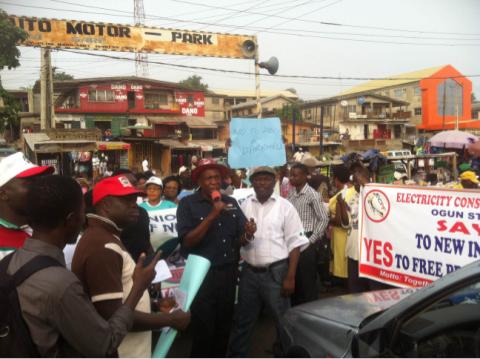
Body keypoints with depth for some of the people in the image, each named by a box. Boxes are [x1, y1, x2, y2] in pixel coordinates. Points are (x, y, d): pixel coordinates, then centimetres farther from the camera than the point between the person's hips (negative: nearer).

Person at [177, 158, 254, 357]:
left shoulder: (231, 202, 5)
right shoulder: (187, 204, -8)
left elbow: (239, 239, 11)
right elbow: (187, 242, -18)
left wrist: (247, 234, -12)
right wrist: (212, 215, -24)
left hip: (228, 273, 5)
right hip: (201, 275, -4)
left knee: (224, 328, 17)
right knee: (203, 331, 4)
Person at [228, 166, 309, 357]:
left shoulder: (284, 206, -3)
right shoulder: (245, 205, 7)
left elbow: (294, 243, -5)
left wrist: (290, 277, -10)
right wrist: (243, 238, -14)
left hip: (276, 272, -3)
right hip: (249, 272, 3)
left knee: (283, 319, 8)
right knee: (243, 319, 15)